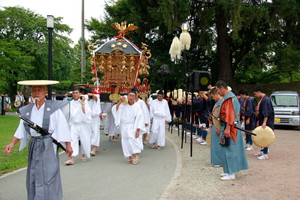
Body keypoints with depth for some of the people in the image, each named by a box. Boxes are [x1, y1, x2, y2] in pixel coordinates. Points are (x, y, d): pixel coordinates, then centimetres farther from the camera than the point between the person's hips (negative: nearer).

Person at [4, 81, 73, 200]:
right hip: (33, 145, 5)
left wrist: (68, 145, -8)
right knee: (33, 175, 11)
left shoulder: (54, 108, -7)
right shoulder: (27, 110, 8)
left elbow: (63, 127, -7)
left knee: (47, 175, -5)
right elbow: (21, 130, 11)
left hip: (48, 145, -5)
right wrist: (12, 143, 2)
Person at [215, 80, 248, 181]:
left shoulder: (229, 98, -16)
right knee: (230, 149, 14)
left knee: (229, 149, -6)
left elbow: (230, 114, -24)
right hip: (233, 126, 10)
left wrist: (227, 128, -26)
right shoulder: (229, 96, 15)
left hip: (229, 126, -10)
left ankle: (231, 174, -1)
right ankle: (230, 171, 23)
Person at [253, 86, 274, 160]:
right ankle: (262, 151, 26)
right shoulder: (261, 100, 13)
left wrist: (264, 122, -28)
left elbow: (266, 112, -24)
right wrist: (258, 121, 23)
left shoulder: (266, 99, -17)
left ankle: (265, 154, -1)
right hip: (261, 122, 10)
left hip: (266, 122, -10)